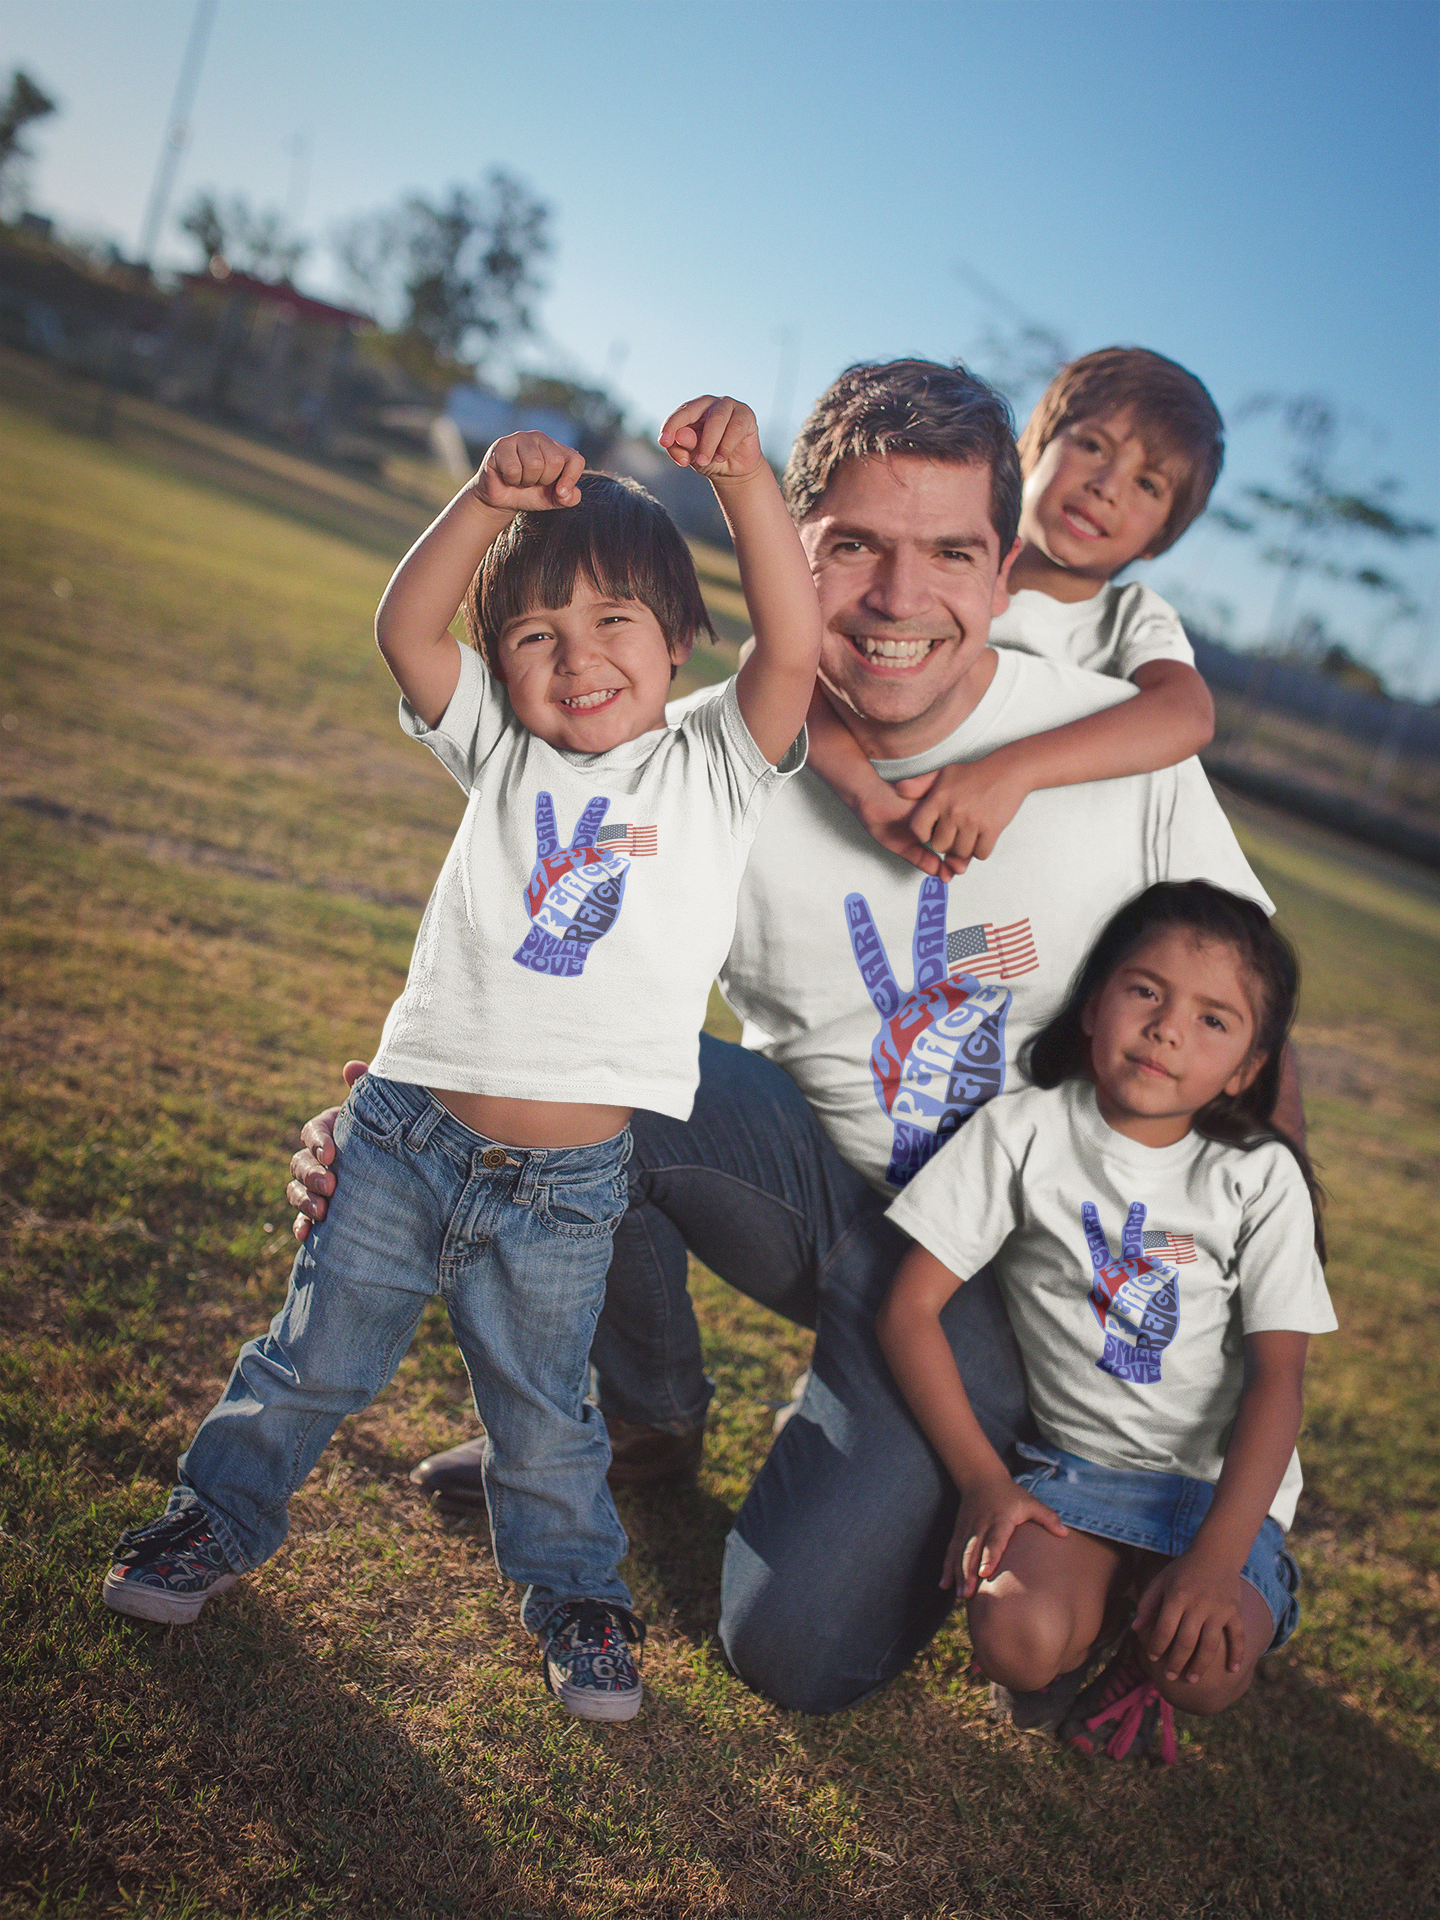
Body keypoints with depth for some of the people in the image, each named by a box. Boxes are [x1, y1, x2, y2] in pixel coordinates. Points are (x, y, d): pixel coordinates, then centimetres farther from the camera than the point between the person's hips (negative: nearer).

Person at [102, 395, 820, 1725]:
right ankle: (224, 1514, 43)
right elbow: (405, 630, -12)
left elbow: (793, 651, -20)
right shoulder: (503, 751, 2)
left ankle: (577, 1589, 40)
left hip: (566, 1185, -1)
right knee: (316, 1355, 17)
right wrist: (491, 500, -25)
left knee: (544, 1422, 15)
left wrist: (746, 482, -30)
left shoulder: (714, 771, -3)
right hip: (408, 1131, 2)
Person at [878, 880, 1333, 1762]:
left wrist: (1216, 1559, -21)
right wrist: (981, 1479, -13)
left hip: (1221, 1481, 0)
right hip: (1072, 1462, 0)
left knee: (1205, 1669, -27)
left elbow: (1278, 1375, -10)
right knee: (1018, 1641, -26)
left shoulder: (1261, 1177, -7)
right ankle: (1108, 1593, 9)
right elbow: (911, 1308, -8)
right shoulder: (1024, 1132, -9)